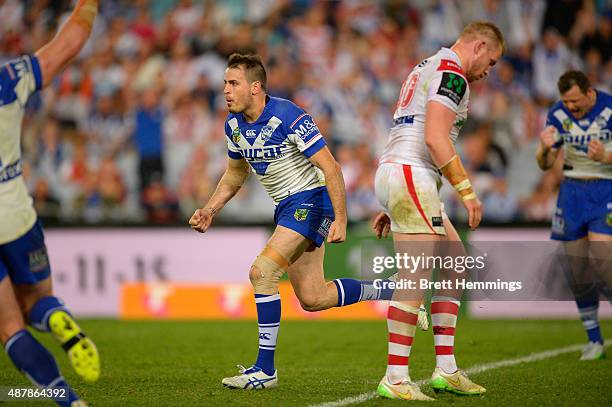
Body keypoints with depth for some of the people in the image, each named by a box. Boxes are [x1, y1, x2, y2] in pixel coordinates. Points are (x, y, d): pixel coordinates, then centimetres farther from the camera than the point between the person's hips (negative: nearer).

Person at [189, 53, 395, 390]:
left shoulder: (288, 117, -21)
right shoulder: (234, 124, 2)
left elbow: (330, 168, -20)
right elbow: (235, 174, 20)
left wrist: (340, 220, -25)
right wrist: (210, 210, 7)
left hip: (310, 200, -9)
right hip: (285, 207, 9)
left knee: (262, 272, -21)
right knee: (313, 299, 8)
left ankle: (265, 370, -14)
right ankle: (392, 293, 28)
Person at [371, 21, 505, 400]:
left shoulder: (426, 68, 25)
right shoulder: (451, 74, -8)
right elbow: (435, 138, -20)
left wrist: (391, 206, 26)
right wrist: (467, 190, -17)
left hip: (392, 171, 11)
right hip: (410, 175, -11)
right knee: (416, 279, -12)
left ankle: (446, 369, 11)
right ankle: (396, 378, -13)